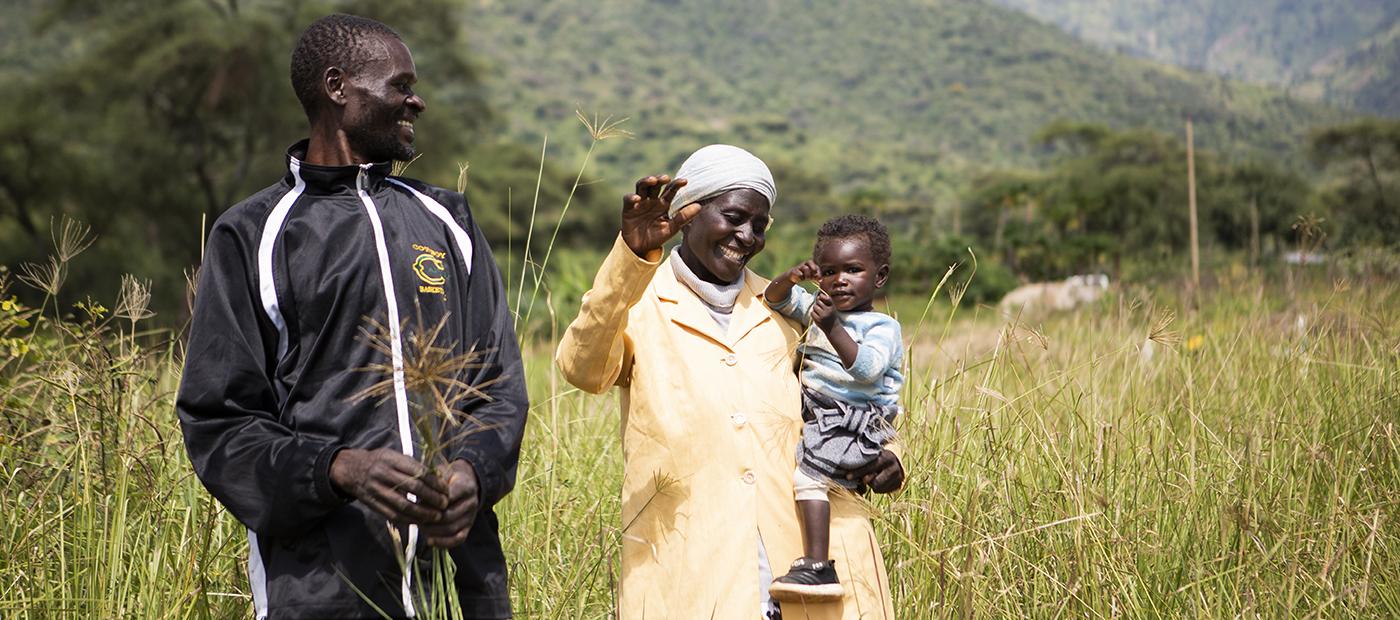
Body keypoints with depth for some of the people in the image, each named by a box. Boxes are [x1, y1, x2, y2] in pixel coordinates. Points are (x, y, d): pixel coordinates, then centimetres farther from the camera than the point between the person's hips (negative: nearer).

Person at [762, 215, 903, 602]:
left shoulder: (882, 327, -9)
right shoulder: (819, 309, 15)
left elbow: (867, 369, -27)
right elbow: (776, 300, 9)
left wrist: (832, 329, -38)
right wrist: (791, 279, -13)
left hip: (854, 423, -9)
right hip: (812, 417, 9)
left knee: (807, 474, -25)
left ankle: (818, 567, -28)